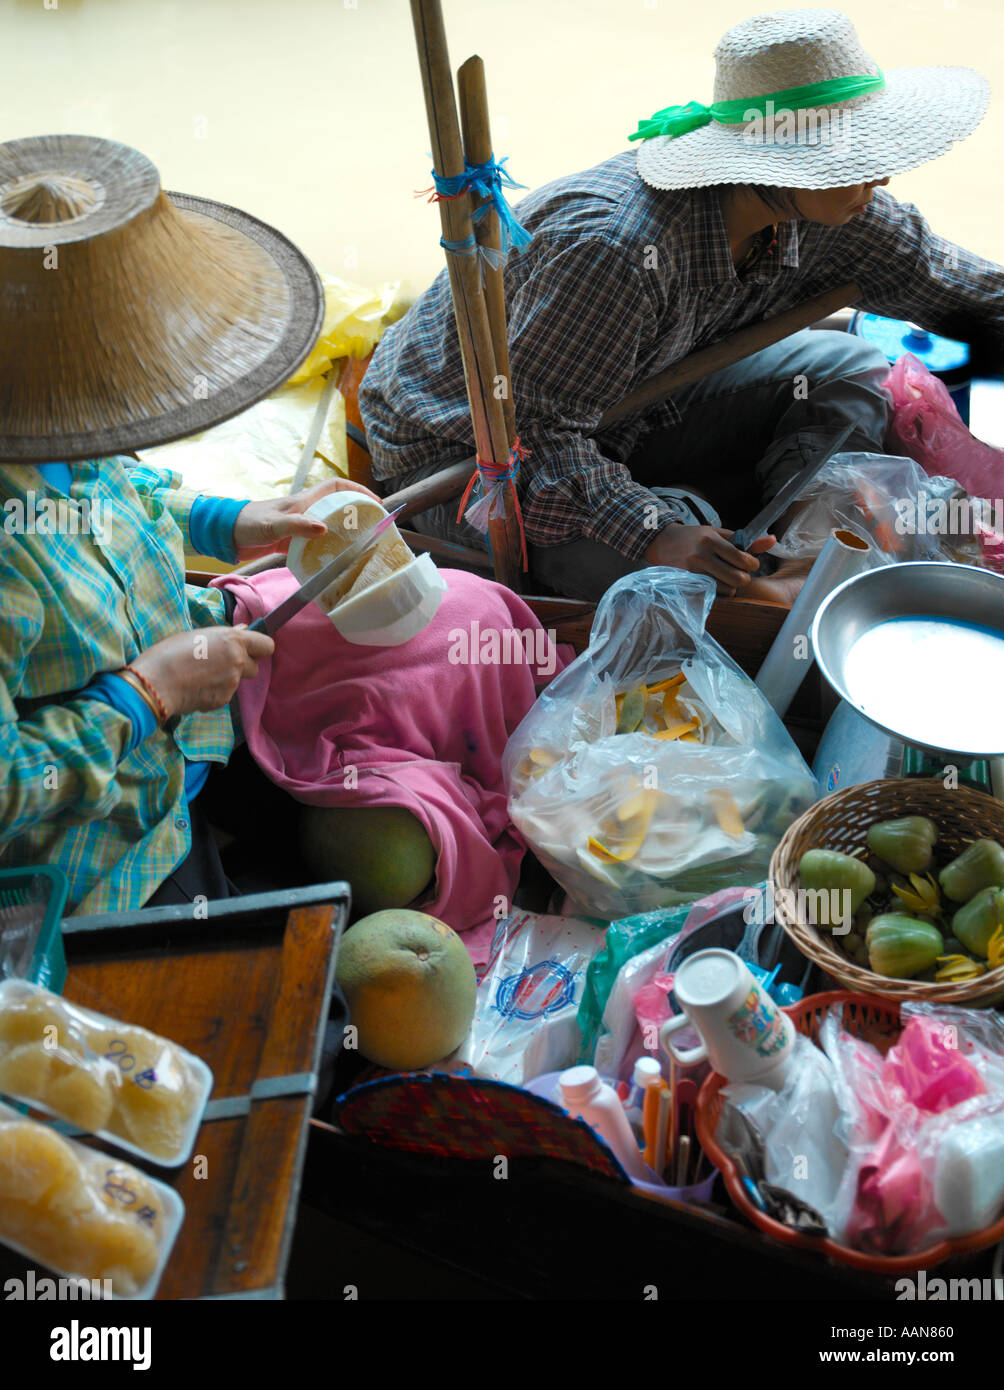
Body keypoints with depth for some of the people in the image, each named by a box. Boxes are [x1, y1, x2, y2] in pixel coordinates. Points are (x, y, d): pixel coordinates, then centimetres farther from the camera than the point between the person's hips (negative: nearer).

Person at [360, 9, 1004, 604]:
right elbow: (532, 434, -34)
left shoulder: (816, 205, -10)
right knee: (674, 572, -36)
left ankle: (798, 548, -14)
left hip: (617, 419, 8)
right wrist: (655, 533, -46)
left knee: (847, 366, -2)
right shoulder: (614, 248, -36)